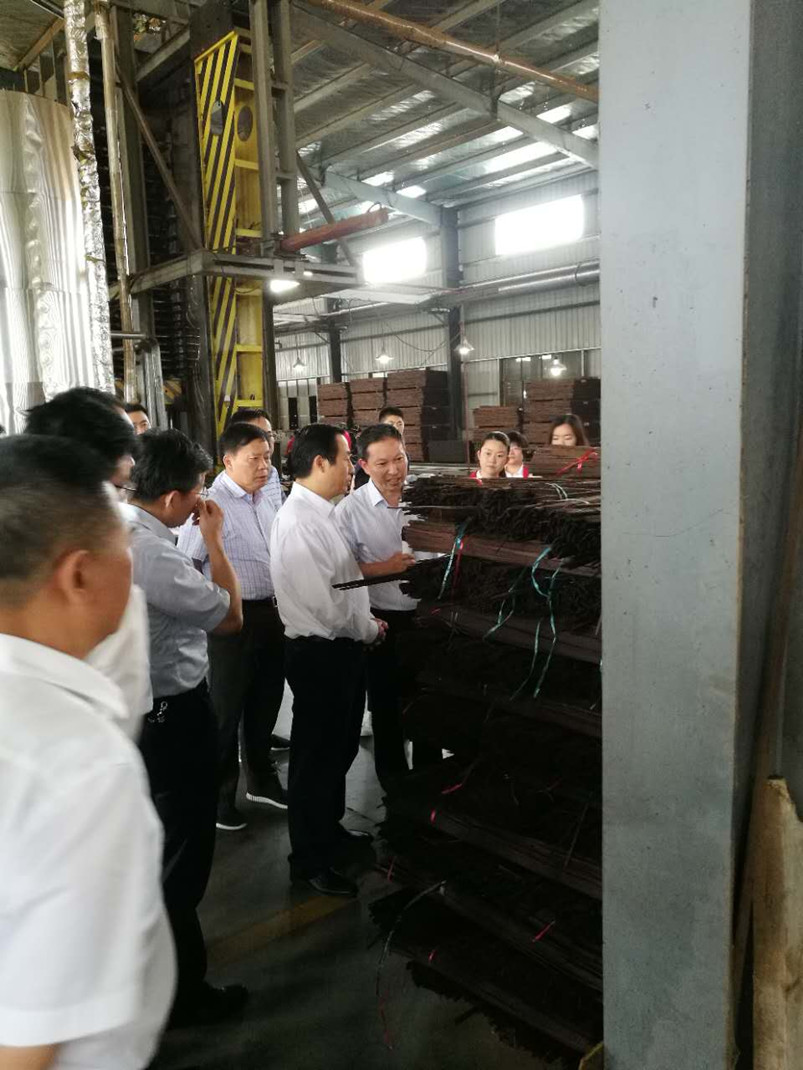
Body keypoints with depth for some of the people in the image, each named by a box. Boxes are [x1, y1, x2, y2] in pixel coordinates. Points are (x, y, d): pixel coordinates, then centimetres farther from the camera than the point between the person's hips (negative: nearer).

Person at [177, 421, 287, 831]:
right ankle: (219, 793, 28)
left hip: (272, 613, 7)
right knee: (227, 709, 9)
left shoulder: (269, 494, 6)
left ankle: (261, 778, 41)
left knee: (266, 702, 21)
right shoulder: (212, 505, -18)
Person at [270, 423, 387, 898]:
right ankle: (310, 860, 25)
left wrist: (367, 620, 5)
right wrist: (369, 629, -9)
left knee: (340, 747, 24)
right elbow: (326, 603, -25)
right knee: (316, 756, 7)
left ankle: (329, 829, 45)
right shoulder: (298, 521, -23)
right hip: (320, 653, -10)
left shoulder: (323, 513, 8)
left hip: (344, 646, 10)